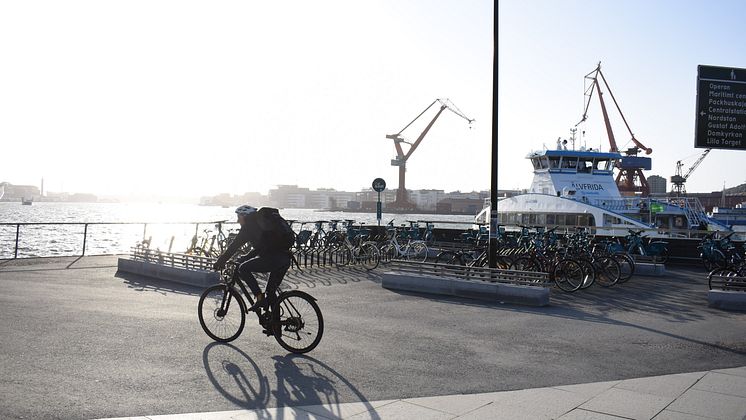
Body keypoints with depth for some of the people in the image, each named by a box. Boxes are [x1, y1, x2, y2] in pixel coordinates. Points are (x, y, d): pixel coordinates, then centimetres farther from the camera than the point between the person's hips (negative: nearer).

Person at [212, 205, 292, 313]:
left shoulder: (249, 226, 1)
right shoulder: (259, 223, 28)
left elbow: (234, 245, -2)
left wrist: (220, 262, 4)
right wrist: (243, 259, 33)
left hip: (273, 258, -9)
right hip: (285, 260, 9)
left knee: (243, 269, -3)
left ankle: (260, 298, -4)